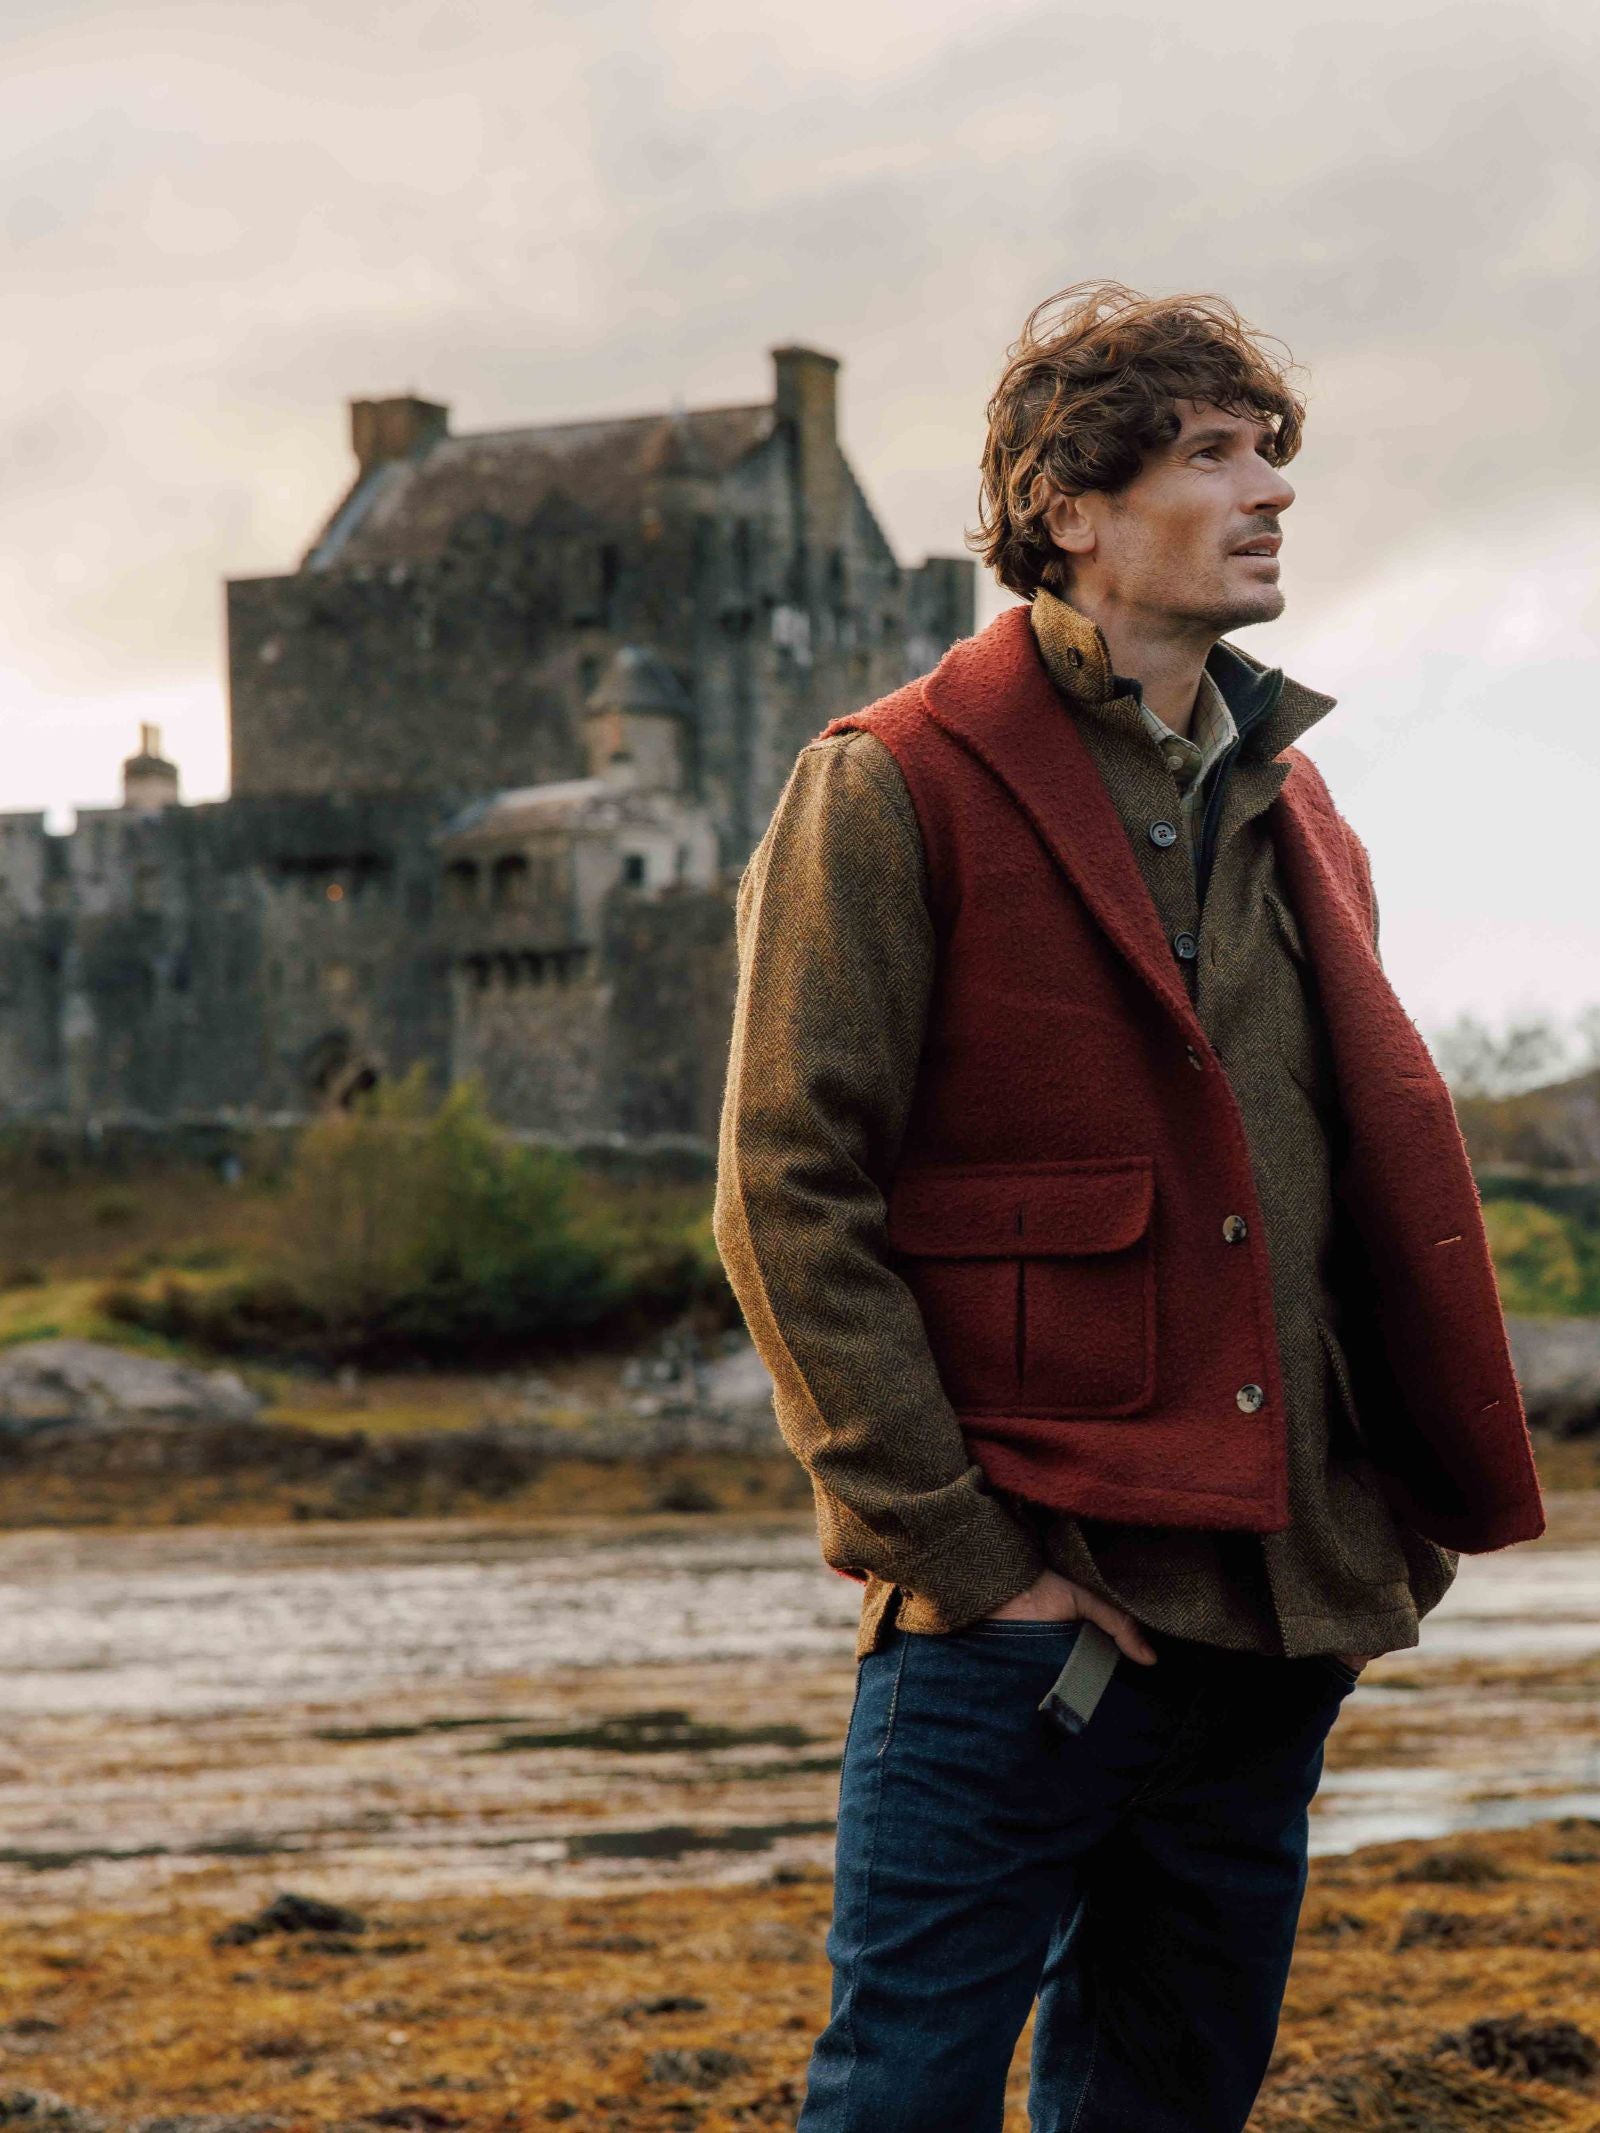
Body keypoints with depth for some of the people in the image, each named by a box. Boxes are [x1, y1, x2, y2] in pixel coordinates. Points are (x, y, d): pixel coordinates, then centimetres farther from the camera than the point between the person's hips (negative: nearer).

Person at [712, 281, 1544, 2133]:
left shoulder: (1291, 816, 17)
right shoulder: (893, 792, -5)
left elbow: (1384, 1188, 22)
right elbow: (789, 1198, -9)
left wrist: (1398, 1534, 11)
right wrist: (955, 1547, -14)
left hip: (1274, 1627, 7)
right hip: (1015, 1622, -6)